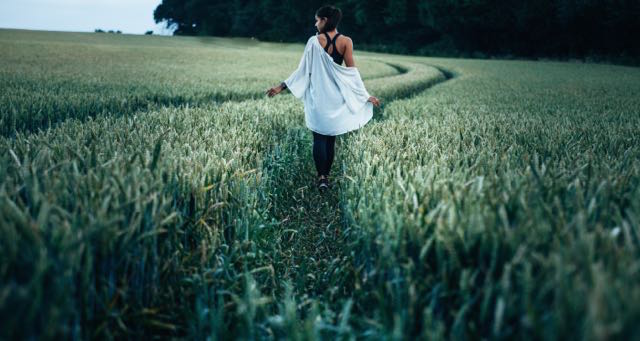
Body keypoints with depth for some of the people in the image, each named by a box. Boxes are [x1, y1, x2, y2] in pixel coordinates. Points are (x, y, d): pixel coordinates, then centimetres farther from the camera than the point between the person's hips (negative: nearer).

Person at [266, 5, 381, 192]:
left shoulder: (314, 41, -8)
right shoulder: (346, 41, -4)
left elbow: (303, 69, -7)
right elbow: (352, 71, -5)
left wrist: (281, 86, 1)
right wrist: (365, 95, 2)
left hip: (317, 96, -2)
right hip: (336, 96, 2)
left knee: (319, 138, 6)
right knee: (331, 138, 13)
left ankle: (321, 177, -6)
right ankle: (326, 175, 19)